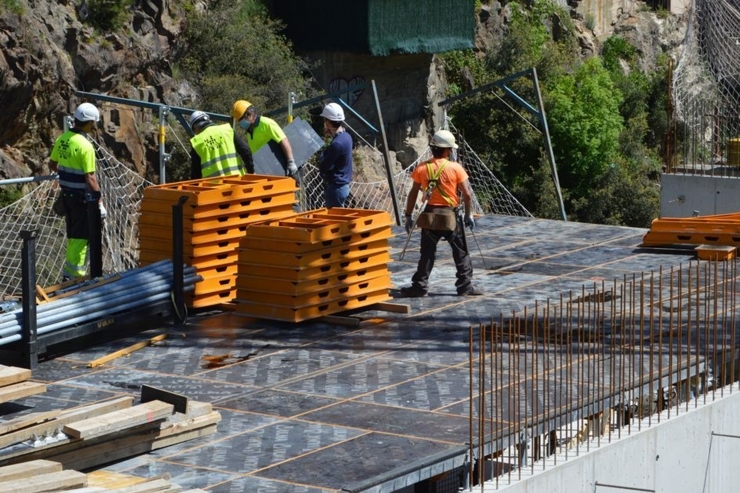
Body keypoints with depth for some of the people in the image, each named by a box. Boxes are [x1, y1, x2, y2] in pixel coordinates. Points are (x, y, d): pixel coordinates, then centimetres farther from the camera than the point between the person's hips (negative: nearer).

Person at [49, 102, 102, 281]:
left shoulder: (62, 139, 2)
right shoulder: (85, 145, -21)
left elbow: (52, 164, 15)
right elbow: (90, 178, -22)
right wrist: (99, 202, -18)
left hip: (66, 193, 8)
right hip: (82, 195, -8)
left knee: (73, 234, 19)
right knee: (81, 236, 0)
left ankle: (70, 272, 27)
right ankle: (75, 274, 1)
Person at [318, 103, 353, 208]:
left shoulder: (337, 144, -24)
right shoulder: (346, 136, 5)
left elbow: (323, 167, -20)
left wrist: (322, 156, -2)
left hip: (335, 187, -10)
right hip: (343, 185, 10)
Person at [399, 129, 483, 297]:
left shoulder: (422, 169, -3)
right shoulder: (455, 168, -9)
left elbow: (413, 194, -1)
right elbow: (467, 194, -8)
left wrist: (408, 216, 7)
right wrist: (469, 215, 3)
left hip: (430, 214, 2)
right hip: (450, 215, -2)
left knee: (427, 253, 9)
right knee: (461, 252, 9)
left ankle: (419, 285, 8)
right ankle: (465, 285, 10)